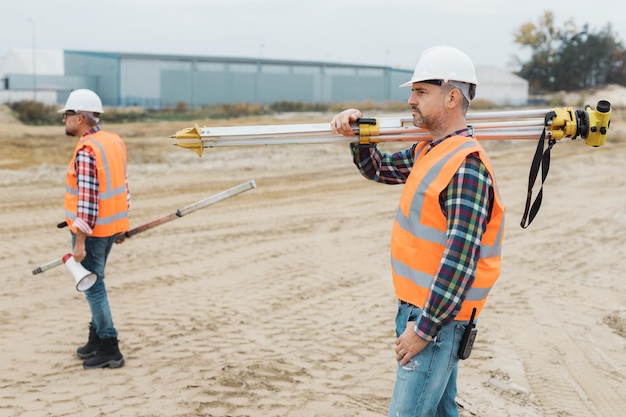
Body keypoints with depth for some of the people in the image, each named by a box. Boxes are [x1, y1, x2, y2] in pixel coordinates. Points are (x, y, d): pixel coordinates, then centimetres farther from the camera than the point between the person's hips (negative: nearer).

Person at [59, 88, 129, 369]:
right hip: (112, 225, 9)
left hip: (92, 229, -9)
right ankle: (97, 339, 30)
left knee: (92, 287, 2)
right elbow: (123, 185, 13)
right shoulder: (115, 141, 6)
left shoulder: (86, 150, -20)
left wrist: (80, 241, -20)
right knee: (94, 283, 20)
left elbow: (87, 199, -23)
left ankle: (109, 350, 7)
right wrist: (120, 226, 21)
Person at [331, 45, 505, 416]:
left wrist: (423, 328, -22)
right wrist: (360, 133, 4)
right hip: (417, 306, 9)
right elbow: (379, 169, 25)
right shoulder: (430, 150, 9)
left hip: (439, 315, -9)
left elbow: (460, 258, -24)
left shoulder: (466, 165, -20)